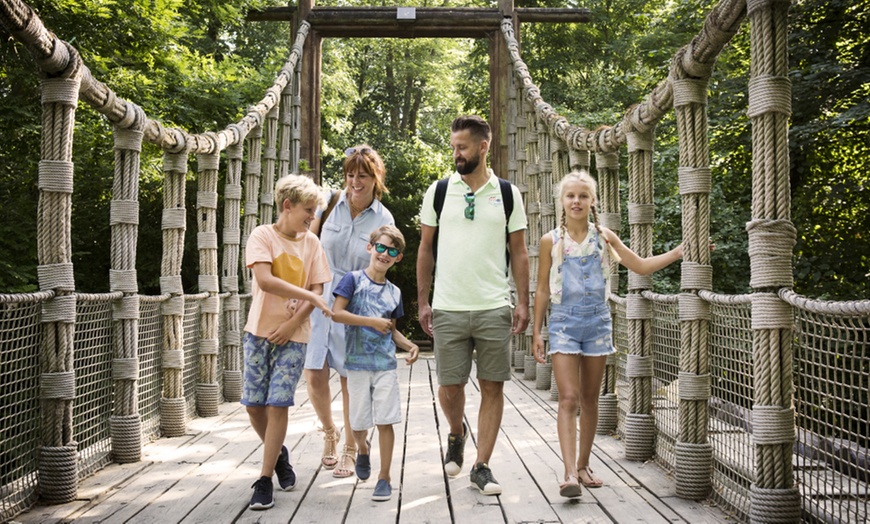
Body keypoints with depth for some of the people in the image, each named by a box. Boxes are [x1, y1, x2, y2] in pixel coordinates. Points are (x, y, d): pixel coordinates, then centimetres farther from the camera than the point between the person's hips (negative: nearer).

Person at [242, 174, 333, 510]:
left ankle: (265, 480, 3)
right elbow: (265, 280, -19)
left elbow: (317, 289, 2)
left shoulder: (311, 242, 4)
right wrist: (312, 298, -21)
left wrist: (293, 323, -11)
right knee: (253, 405, 1)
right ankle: (278, 452, 29)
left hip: (293, 335, 1)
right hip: (259, 331, -1)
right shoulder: (262, 235, -5)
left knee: (277, 404, -6)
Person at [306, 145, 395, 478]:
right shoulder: (331, 202, -2)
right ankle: (329, 433, 28)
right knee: (315, 375, -1)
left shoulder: (383, 220, -2)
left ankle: (350, 450, 20)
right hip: (320, 297, 1)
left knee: (351, 379, 2)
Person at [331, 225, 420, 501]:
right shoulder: (353, 279, -2)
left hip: (386, 365, 3)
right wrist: (372, 321, -14)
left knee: (385, 421, -2)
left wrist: (410, 345, 2)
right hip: (357, 364, -2)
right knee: (358, 423, 6)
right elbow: (336, 313, -11)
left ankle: (384, 477, 8)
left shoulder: (394, 292, 11)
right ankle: (363, 449, 39)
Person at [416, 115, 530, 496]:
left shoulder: (508, 194, 5)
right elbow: (425, 249, 9)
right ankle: (456, 435, 34)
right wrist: (422, 302, 5)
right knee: (449, 386, 3)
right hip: (448, 308, 0)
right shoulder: (438, 192, 6)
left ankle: (481, 466, 12)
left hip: (494, 308, 0)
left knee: (492, 387, 1)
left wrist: (523, 302, 0)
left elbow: (519, 252, 7)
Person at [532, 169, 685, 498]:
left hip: (597, 321, 2)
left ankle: (583, 465, 22)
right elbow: (542, 290, 6)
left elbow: (641, 266, 7)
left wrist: (678, 252, -2)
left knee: (590, 399, 9)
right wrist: (536, 332, 3)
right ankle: (570, 474, -16)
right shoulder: (551, 241, 1)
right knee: (568, 398, -12)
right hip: (563, 322, -2)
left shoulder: (603, 237, 5)